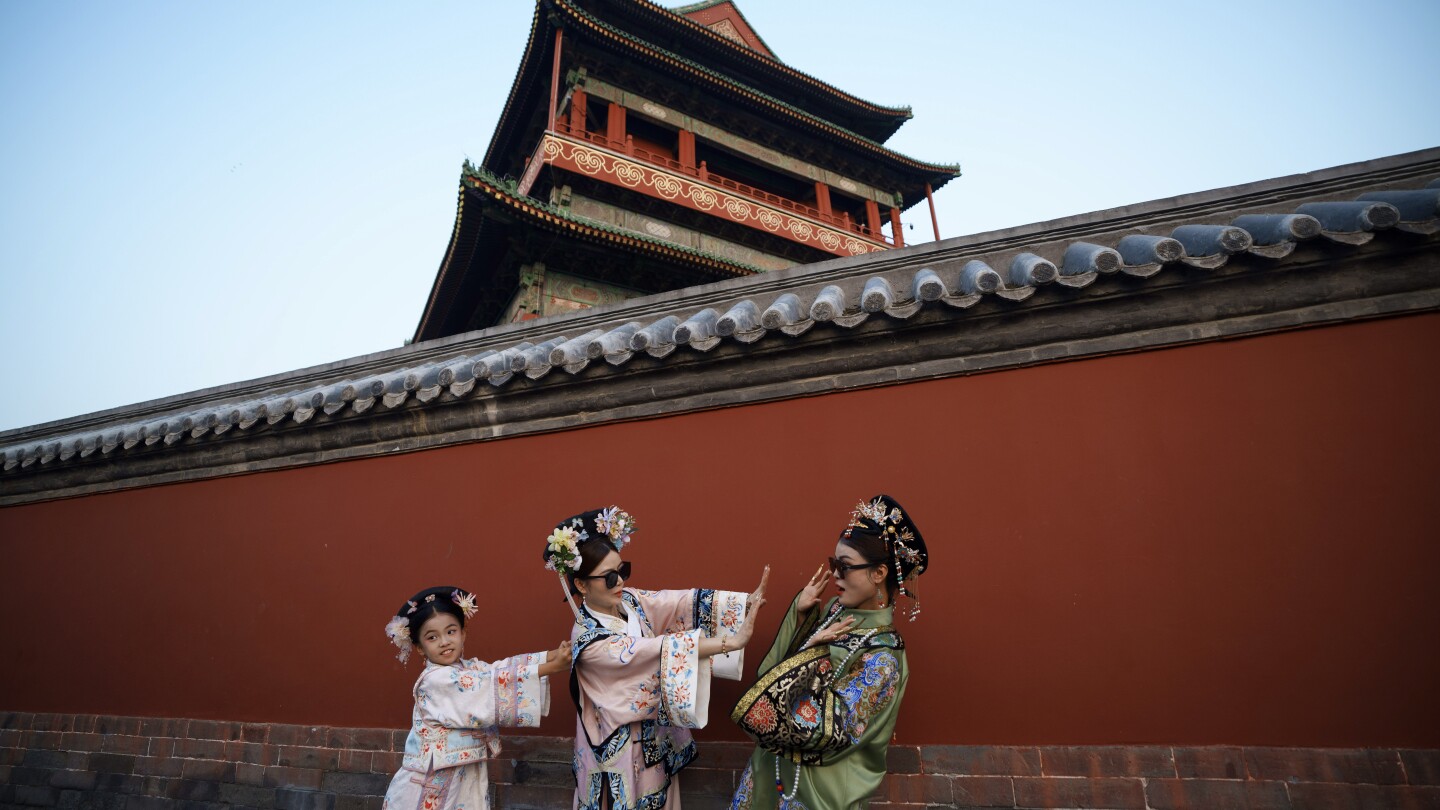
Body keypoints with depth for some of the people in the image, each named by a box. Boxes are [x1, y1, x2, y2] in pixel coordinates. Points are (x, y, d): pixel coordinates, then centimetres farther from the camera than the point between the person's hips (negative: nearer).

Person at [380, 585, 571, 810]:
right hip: (433, 785, -6)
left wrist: (553, 655, -24)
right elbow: (493, 687, -27)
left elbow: (501, 668, -10)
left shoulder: (470, 668, 4)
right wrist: (548, 668, -30)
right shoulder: (435, 680, -20)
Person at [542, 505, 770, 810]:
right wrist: (730, 642, -41)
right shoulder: (588, 639, -26)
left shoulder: (629, 600, -6)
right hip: (622, 747, -6)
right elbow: (660, 651, -35)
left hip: (657, 736, 6)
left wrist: (747, 601, -31)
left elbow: (686, 602, -17)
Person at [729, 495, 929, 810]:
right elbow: (780, 664, 0)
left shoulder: (882, 659, -28)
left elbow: (821, 729, -28)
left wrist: (810, 653, -25)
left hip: (820, 784, -6)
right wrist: (799, 613, -13)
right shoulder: (838, 608, -8)